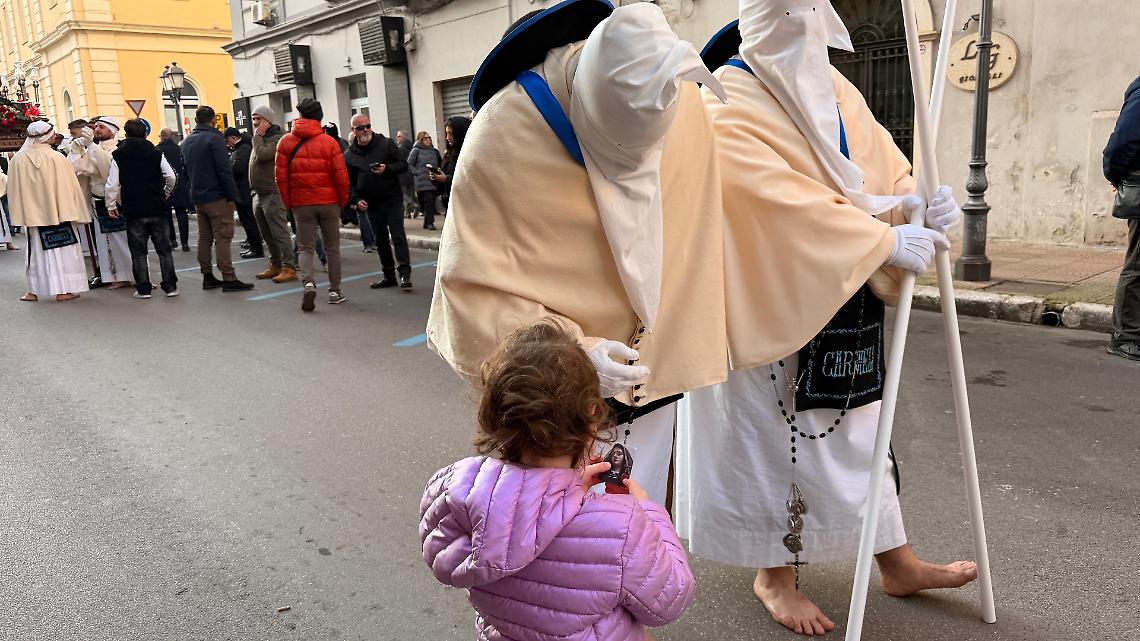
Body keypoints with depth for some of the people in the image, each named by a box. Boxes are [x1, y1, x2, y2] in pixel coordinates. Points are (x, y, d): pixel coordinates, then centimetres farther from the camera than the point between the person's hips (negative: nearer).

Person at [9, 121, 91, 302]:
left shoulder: (17, 160, -3)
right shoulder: (57, 158, -12)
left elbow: (14, 190, 3)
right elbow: (69, 187, -7)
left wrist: (21, 214, 14)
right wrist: (76, 212, 3)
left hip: (32, 213, 3)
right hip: (58, 211, -3)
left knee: (36, 251, 12)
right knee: (62, 250, 4)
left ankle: (34, 291, 15)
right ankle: (63, 290, 4)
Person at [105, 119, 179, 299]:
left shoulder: (118, 155, 0)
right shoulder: (156, 153, 2)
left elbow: (112, 184, -3)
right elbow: (172, 177, -2)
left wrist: (111, 205, 8)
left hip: (133, 210, -1)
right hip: (158, 209, 1)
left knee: (138, 252, 6)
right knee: (164, 249, 7)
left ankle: (143, 288, 7)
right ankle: (170, 286, 5)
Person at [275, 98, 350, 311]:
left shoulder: (286, 142, 0)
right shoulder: (329, 142, -6)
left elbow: (281, 175, -1)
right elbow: (341, 175, -8)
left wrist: (288, 202, 9)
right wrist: (343, 201, 6)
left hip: (301, 203, 1)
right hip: (329, 202, -1)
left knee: (306, 247, 9)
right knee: (332, 248, 11)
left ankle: (309, 283, -16)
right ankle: (335, 292, 13)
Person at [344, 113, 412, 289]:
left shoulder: (387, 144, -2)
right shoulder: (349, 155, 5)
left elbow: (403, 165, -2)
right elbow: (348, 182, 9)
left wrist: (387, 169, -20)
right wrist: (356, 200, -6)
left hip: (393, 200, -3)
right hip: (371, 204, 4)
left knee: (398, 236, -12)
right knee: (380, 241, 9)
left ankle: (405, 273, -14)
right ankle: (389, 276, 17)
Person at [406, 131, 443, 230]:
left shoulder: (434, 151, 17)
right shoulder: (416, 151, 3)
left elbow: (441, 163, 26)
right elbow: (409, 165, 0)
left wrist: (439, 170, 8)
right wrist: (418, 173, -9)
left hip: (433, 180, 5)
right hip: (422, 181, -5)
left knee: (432, 201, 2)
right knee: (429, 200, -12)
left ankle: (428, 222, 11)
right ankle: (429, 222, -4)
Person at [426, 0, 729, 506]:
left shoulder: (684, 106, -7)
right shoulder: (501, 136, -19)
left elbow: (695, 242, 5)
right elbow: (474, 284, -14)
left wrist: (683, 348, 6)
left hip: (650, 372, 4)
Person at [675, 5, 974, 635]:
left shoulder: (836, 91, 10)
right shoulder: (727, 105, -13)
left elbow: (881, 166, 6)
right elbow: (784, 198, -25)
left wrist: (919, 201, -16)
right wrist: (886, 240, -25)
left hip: (845, 301, 7)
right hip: (769, 302, -7)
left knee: (856, 420, 16)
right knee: (775, 431, 5)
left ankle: (896, 560, 33)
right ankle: (774, 573, 26)